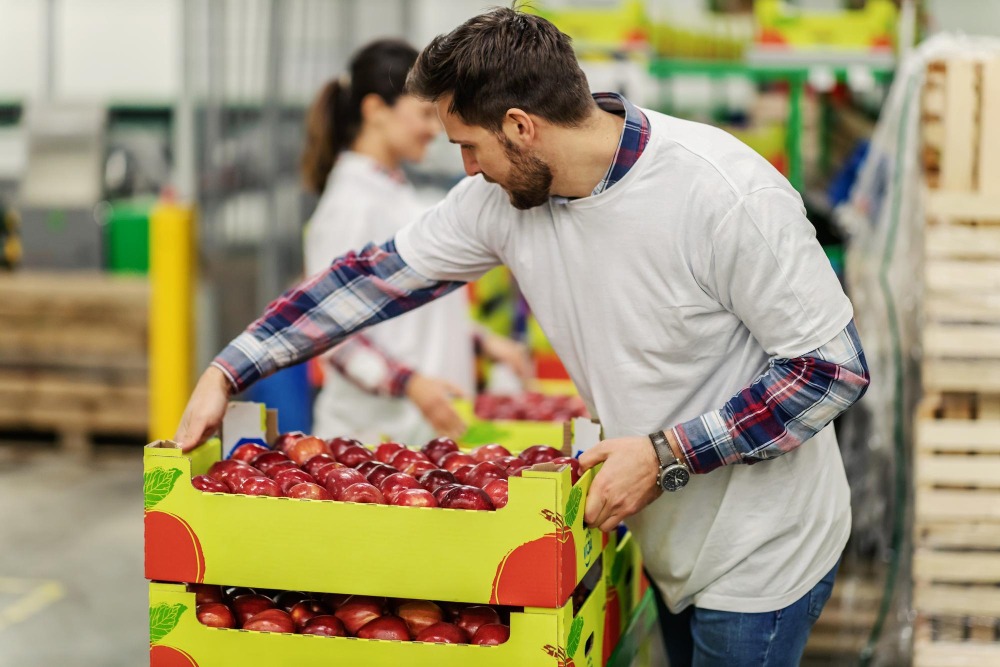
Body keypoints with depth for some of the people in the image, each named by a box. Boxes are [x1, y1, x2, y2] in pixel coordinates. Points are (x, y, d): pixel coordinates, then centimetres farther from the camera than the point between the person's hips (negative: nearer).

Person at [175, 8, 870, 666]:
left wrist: (666, 455, -25)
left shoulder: (727, 195, -27)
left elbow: (836, 366, -22)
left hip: (760, 555, -6)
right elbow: (378, 276, 4)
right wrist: (227, 372, 1)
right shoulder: (501, 196, -7)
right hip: (674, 542, 6)